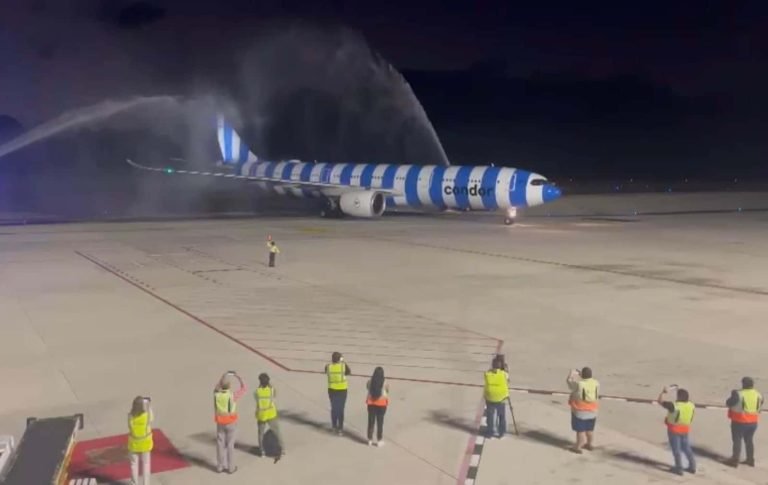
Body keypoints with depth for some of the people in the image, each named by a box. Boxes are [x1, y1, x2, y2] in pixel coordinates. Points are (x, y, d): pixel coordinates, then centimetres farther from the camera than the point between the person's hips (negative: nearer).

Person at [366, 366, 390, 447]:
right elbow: (387, 391, 6)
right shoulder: (385, 382, -10)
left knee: (371, 421, 10)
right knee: (380, 422, 6)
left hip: (371, 403, 2)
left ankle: (370, 440, 17)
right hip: (381, 403, -2)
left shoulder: (369, 381, -6)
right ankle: (379, 441, 11)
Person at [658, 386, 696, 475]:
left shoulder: (674, 405, -25)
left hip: (674, 430, -6)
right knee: (686, 448, 19)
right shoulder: (691, 405, -8)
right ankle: (692, 467, 24)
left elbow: (659, 401, -18)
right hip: (685, 430, 6)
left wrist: (664, 391, -7)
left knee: (676, 449, 5)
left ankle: (679, 468, 10)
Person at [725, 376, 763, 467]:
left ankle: (735, 460, 8)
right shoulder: (758, 395, 1)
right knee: (749, 440, 19)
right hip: (753, 422, 6)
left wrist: (733, 395, 5)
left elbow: (728, 403, -10)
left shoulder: (739, 394, -19)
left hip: (740, 422, -6)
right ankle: (750, 460, 26)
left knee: (737, 440, 4)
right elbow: (760, 408, 12)